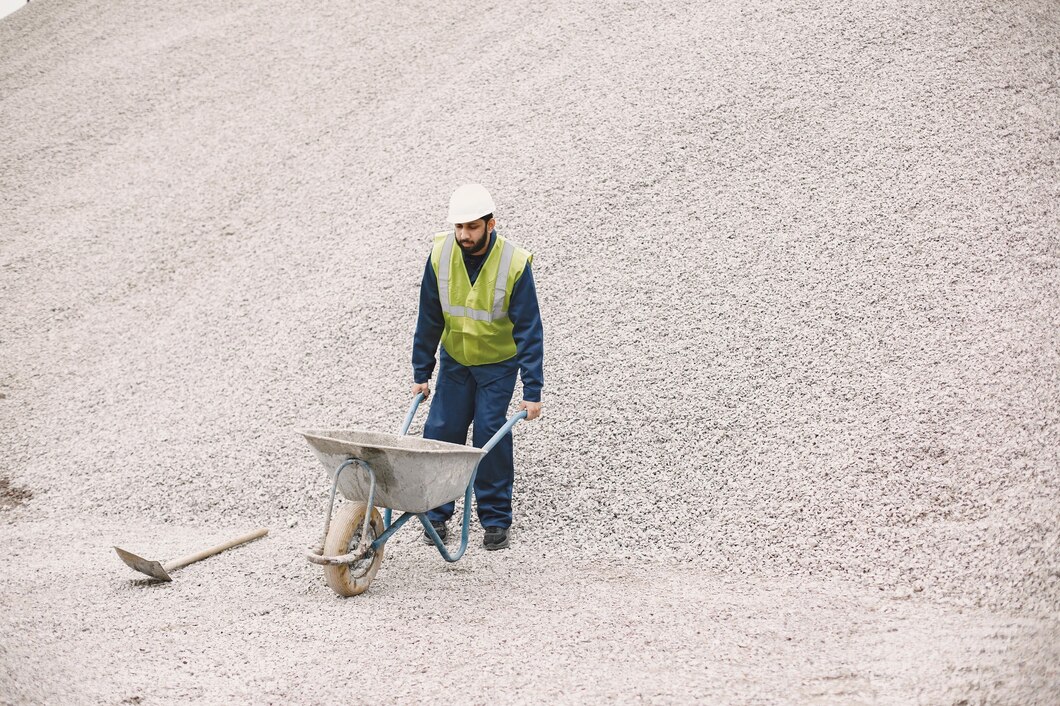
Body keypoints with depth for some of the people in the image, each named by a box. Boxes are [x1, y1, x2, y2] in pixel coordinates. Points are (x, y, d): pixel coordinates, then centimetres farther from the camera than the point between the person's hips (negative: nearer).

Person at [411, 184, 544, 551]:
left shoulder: (514, 263, -24)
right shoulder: (440, 254, -15)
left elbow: (529, 330, -20)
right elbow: (429, 319, -4)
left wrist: (533, 391, -22)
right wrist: (421, 373, -1)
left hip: (499, 363, -3)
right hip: (454, 359, 3)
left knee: (491, 433, -11)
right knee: (440, 431, -3)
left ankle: (496, 520, 2)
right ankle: (437, 514, 10)